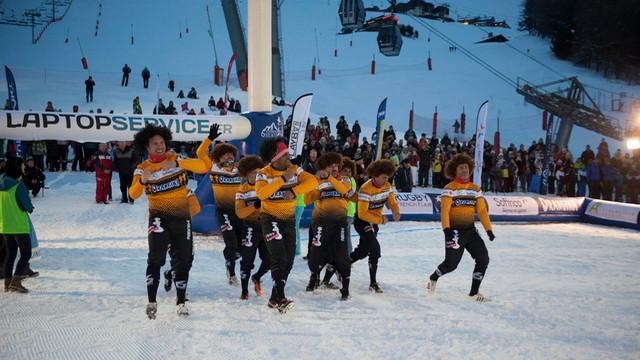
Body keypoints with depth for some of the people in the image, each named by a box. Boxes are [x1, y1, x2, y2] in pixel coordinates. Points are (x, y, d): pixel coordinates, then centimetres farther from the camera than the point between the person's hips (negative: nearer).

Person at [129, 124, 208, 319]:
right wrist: (142, 181, -36)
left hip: (182, 216, 2)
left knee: (183, 260, 8)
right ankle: (151, 301, -13)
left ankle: (181, 302, 23)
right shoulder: (143, 168, -2)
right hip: (159, 215, -2)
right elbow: (133, 194, -16)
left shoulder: (176, 159, -1)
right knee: (156, 257, -20)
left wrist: (177, 164, -29)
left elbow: (202, 167, -17)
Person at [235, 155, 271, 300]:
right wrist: (255, 206, -24)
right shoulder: (242, 190, -4)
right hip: (251, 228, -2)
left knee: (269, 259, 5)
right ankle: (244, 290, 19)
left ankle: (256, 277, 35)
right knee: (247, 260, 2)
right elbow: (240, 213, -12)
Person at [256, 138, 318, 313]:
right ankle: (280, 298, -14)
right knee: (279, 258, -18)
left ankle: (275, 298, 20)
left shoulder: (294, 170, -3)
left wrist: (294, 191, -27)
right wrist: (283, 179, -30)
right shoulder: (264, 174, -14)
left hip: (289, 218, 5)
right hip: (270, 218, -5)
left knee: (288, 261, 6)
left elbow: (313, 181, -14)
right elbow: (261, 193, -32)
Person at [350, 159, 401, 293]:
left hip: (374, 222, 8)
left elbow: (392, 202, -3)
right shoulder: (366, 189, -29)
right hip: (362, 221, -8)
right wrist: (380, 220, -29)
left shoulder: (387, 186, -6)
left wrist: (396, 212, -25)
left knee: (363, 250, 13)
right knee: (375, 249, -17)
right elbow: (362, 213, -28)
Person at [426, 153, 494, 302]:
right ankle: (433, 278, 23)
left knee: (483, 259, -4)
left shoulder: (475, 189, 10)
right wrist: (446, 229, -25)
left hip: (470, 230, 6)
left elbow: (482, 211, 9)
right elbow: (444, 210, -14)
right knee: (451, 263, -8)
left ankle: (474, 292, 9)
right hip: (455, 230, -5)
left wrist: (489, 229, 2)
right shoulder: (450, 188, -7)